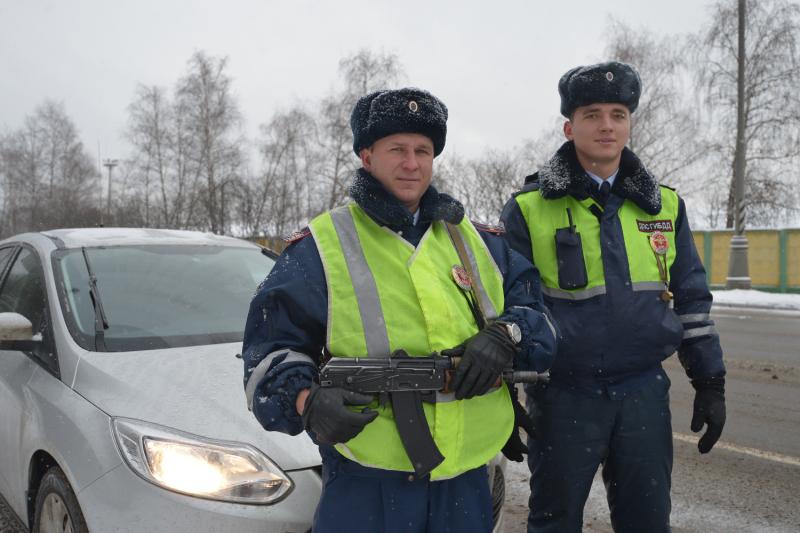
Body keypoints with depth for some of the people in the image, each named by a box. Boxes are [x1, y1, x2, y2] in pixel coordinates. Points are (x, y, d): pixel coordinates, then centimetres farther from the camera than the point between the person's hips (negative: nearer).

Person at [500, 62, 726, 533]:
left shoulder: (665, 205, 6)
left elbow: (691, 298, 11)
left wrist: (711, 382, 10)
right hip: (563, 395, -2)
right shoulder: (529, 210, -5)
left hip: (644, 392, 3)